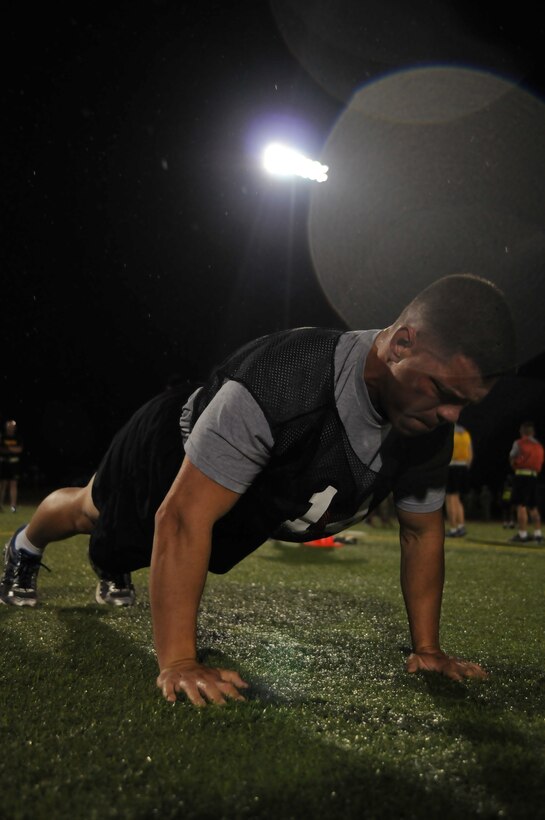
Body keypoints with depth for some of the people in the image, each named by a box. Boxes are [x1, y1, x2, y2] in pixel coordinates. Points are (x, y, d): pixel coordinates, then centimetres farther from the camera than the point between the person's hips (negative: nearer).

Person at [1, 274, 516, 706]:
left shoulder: (429, 426, -27)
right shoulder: (284, 381, -49)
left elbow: (422, 530, -10)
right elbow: (182, 516, -46)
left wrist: (426, 648, -11)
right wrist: (177, 664, -44)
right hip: (168, 456, -4)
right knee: (87, 513, 28)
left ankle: (113, 571, 68)